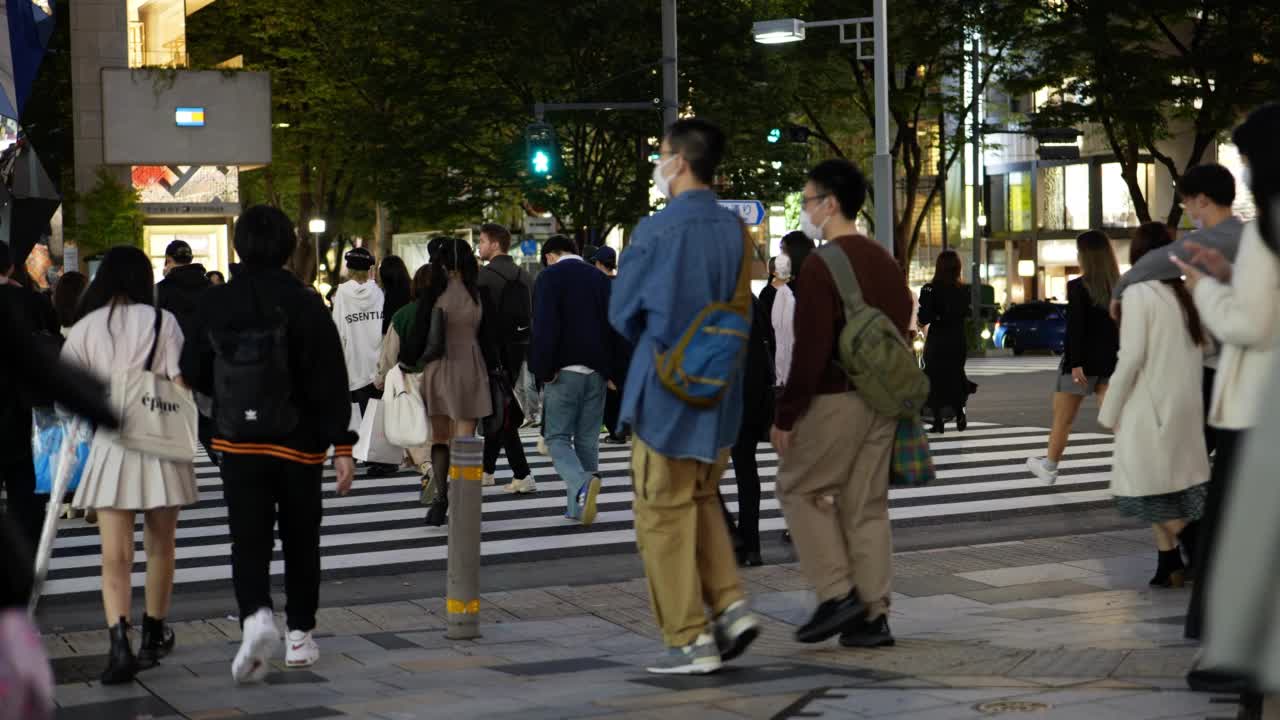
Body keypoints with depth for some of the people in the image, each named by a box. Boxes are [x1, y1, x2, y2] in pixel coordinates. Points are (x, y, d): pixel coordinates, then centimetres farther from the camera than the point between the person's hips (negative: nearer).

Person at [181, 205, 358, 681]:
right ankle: (300, 634, 20)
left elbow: (193, 372, 7)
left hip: (238, 443, 1)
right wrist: (342, 447, -9)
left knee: (248, 539, 0)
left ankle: (256, 616, -24)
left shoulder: (214, 304, -3)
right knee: (300, 539, 13)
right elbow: (330, 382, -11)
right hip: (299, 442, 0)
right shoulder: (305, 304, -9)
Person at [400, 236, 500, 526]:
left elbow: (418, 336, -4)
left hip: (437, 371, 0)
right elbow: (489, 339, 3)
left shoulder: (433, 295, -8)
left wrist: (405, 362, 11)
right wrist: (490, 371, 13)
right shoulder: (480, 296, -3)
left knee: (440, 437, 13)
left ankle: (440, 496, 1)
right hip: (471, 372, 0)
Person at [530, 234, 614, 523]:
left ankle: (582, 484, -27)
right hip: (596, 371, 5)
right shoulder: (600, 278, 12)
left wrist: (543, 370, -11)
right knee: (587, 440, 10)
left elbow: (545, 327, -14)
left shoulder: (549, 276, -4)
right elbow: (614, 326, 11)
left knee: (557, 437, -1)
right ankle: (579, 506, 11)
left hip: (564, 371, -5)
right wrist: (611, 370, 13)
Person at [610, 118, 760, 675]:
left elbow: (621, 313, -5)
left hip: (667, 395, -6)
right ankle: (730, 605, 10)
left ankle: (690, 639, 7)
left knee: (665, 518, 4)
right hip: (722, 396, 6)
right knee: (701, 503, 22)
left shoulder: (657, 232, -16)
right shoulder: (734, 230, 2)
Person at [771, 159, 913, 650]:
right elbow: (900, 336, 15)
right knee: (868, 502, 10)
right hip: (883, 400, 8)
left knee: (800, 488, 8)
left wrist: (786, 415, -13)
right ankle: (873, 615, 10)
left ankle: (838, 594, 1)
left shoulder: (821, 266, -14)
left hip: (835, 400, -8)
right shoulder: (886, 263, 12)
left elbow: (810, 349, -18)